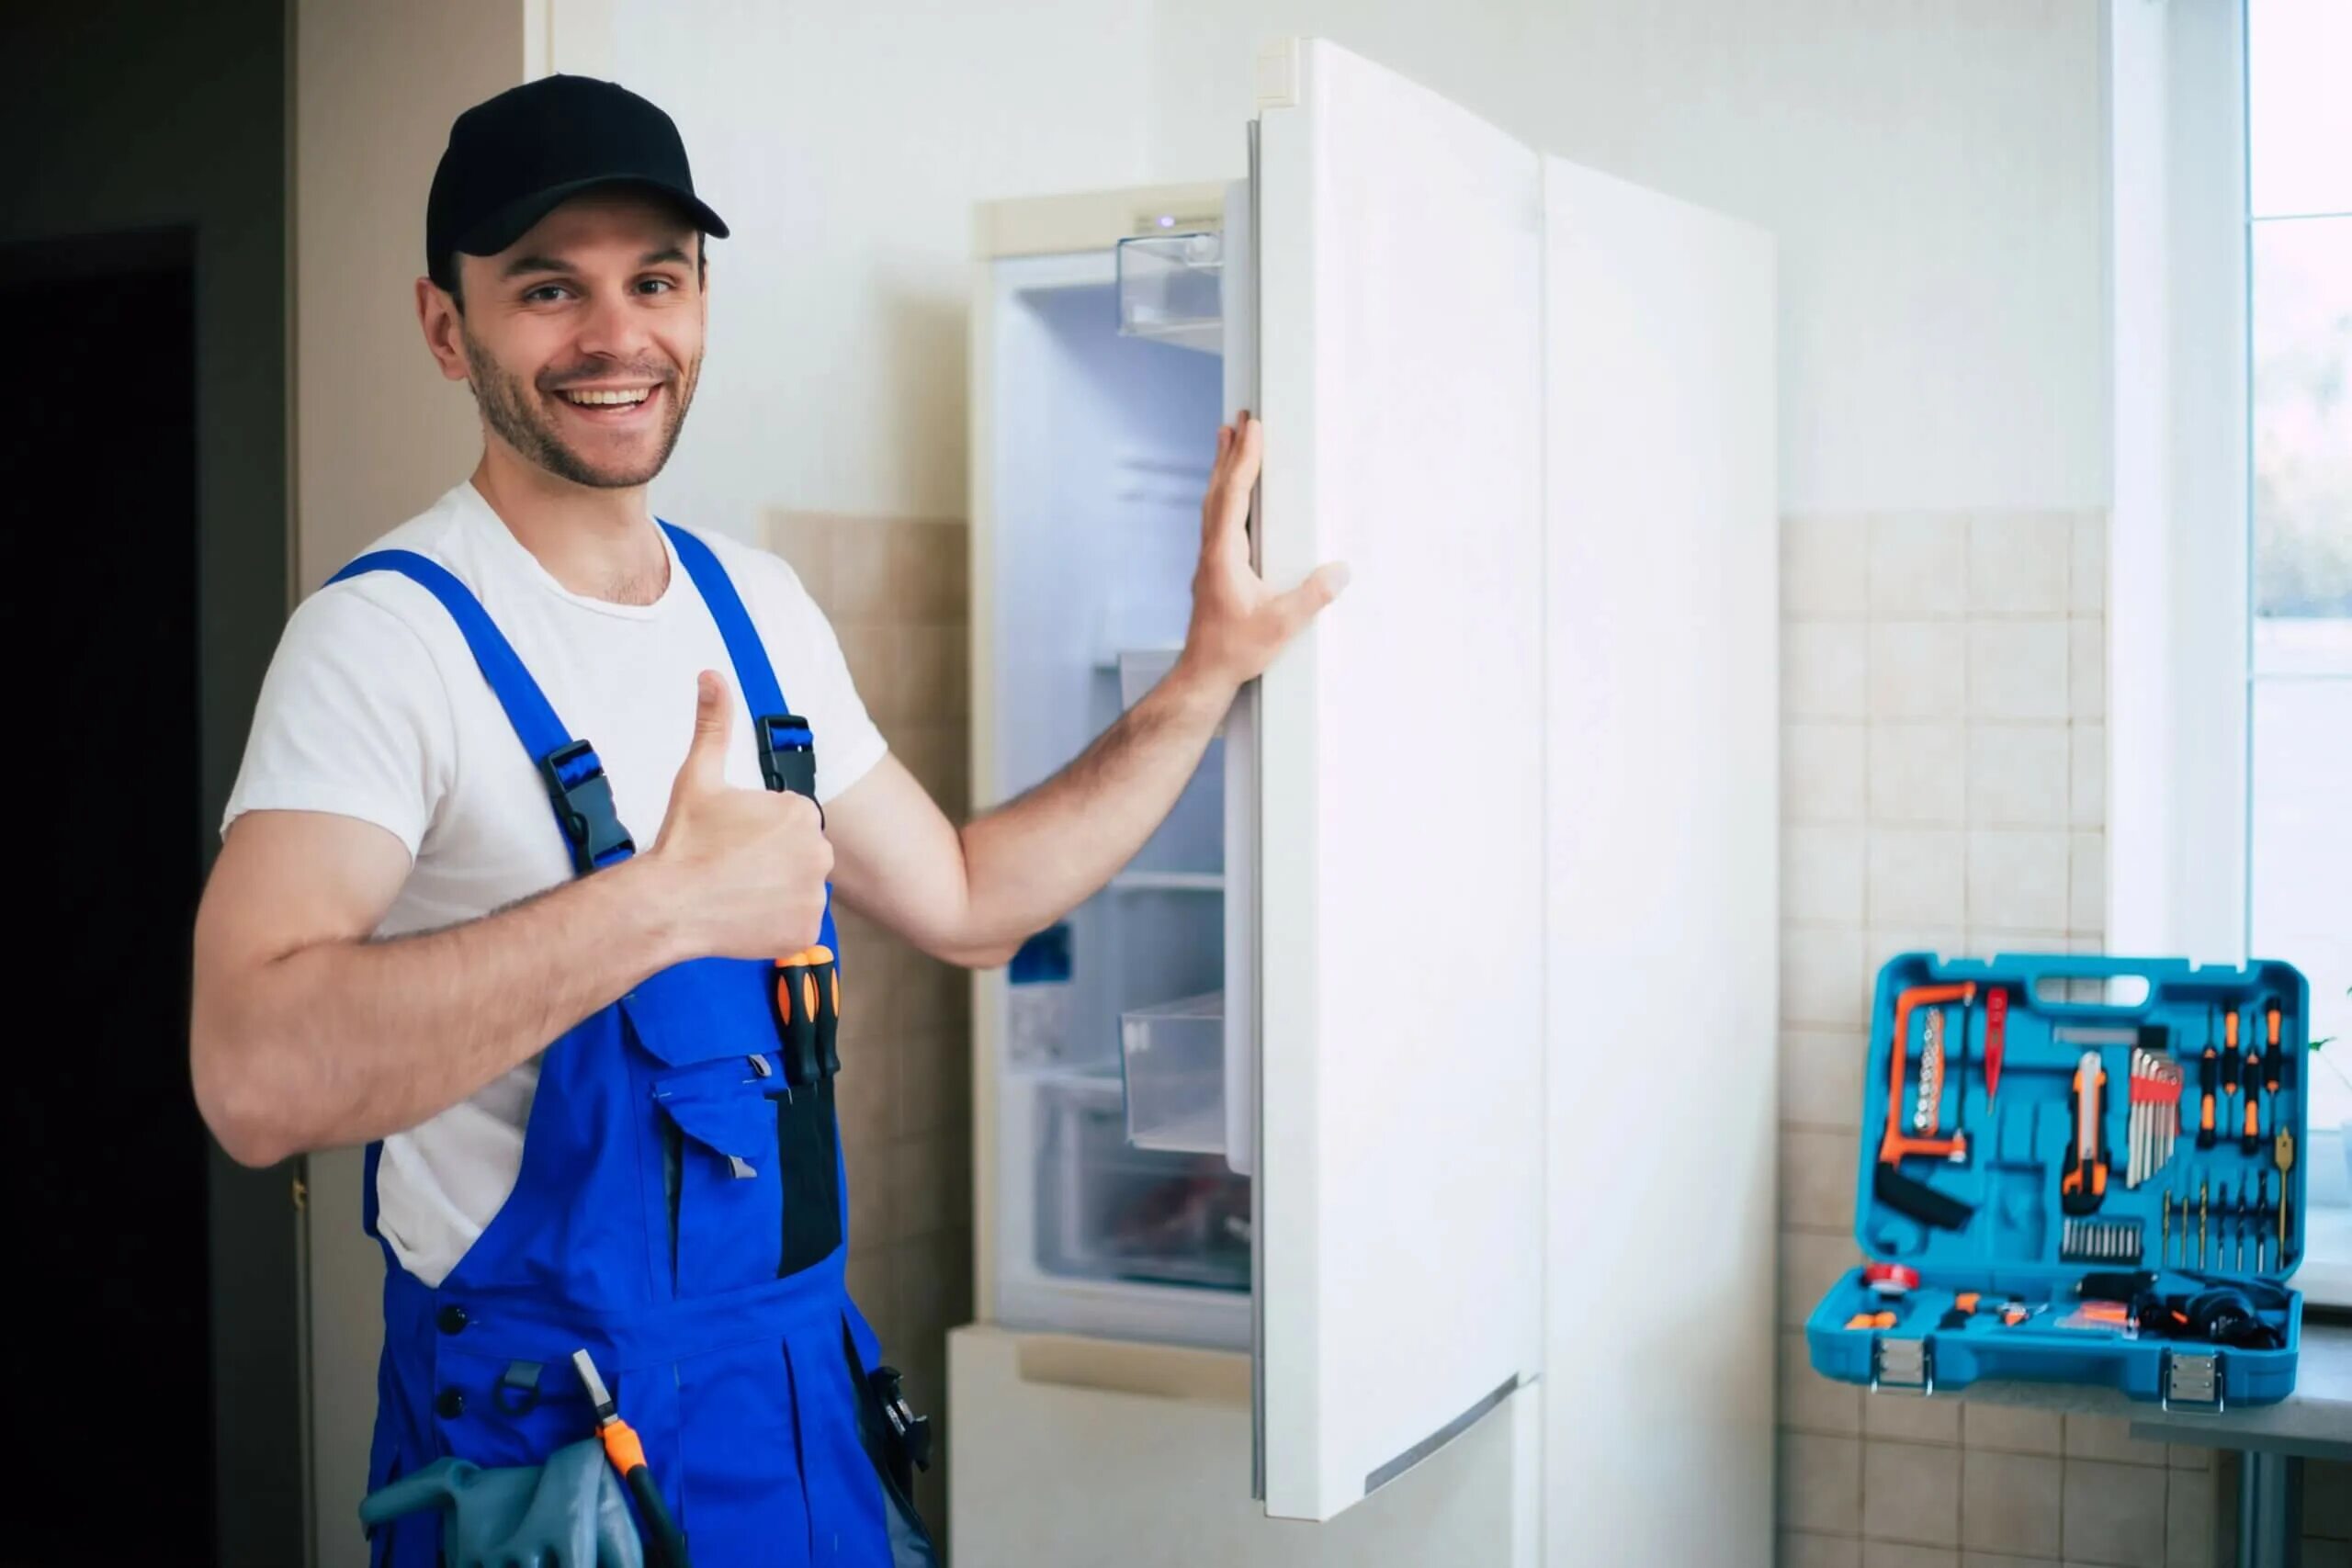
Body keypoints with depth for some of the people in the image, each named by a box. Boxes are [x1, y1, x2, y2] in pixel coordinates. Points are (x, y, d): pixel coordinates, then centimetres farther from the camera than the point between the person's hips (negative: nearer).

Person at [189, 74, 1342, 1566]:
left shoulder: (760, 606, 5)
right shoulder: (395, 633, -18)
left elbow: (963, 899, 13)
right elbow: (256, 1076, -31)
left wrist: (1209, 674, 8)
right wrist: (661, 903, -35)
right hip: (548, 1423, -6)